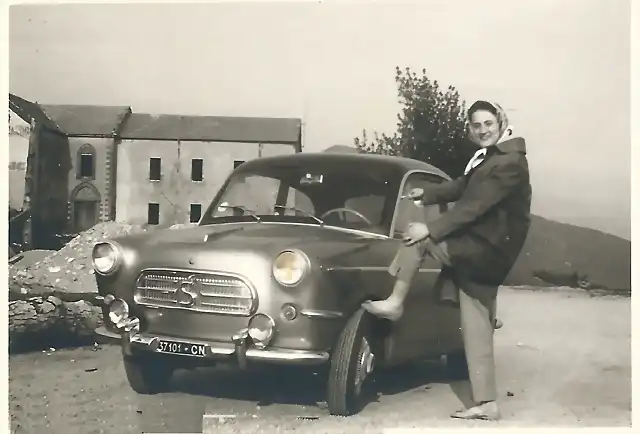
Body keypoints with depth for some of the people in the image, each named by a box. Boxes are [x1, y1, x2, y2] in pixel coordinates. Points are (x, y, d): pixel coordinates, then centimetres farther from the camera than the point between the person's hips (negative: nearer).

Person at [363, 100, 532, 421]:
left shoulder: (510, 162, -14)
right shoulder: (487, 157, 16)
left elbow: (475, 206, -22)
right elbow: (461, 187, 30)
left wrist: (432, 230, -23)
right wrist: (426, 195, 36)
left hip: (486, 250, -9)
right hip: (478, 254, 9)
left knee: (418, 236, -11)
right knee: (476, 332, 7)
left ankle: (394, 303, 0)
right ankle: (486, 404, 11)